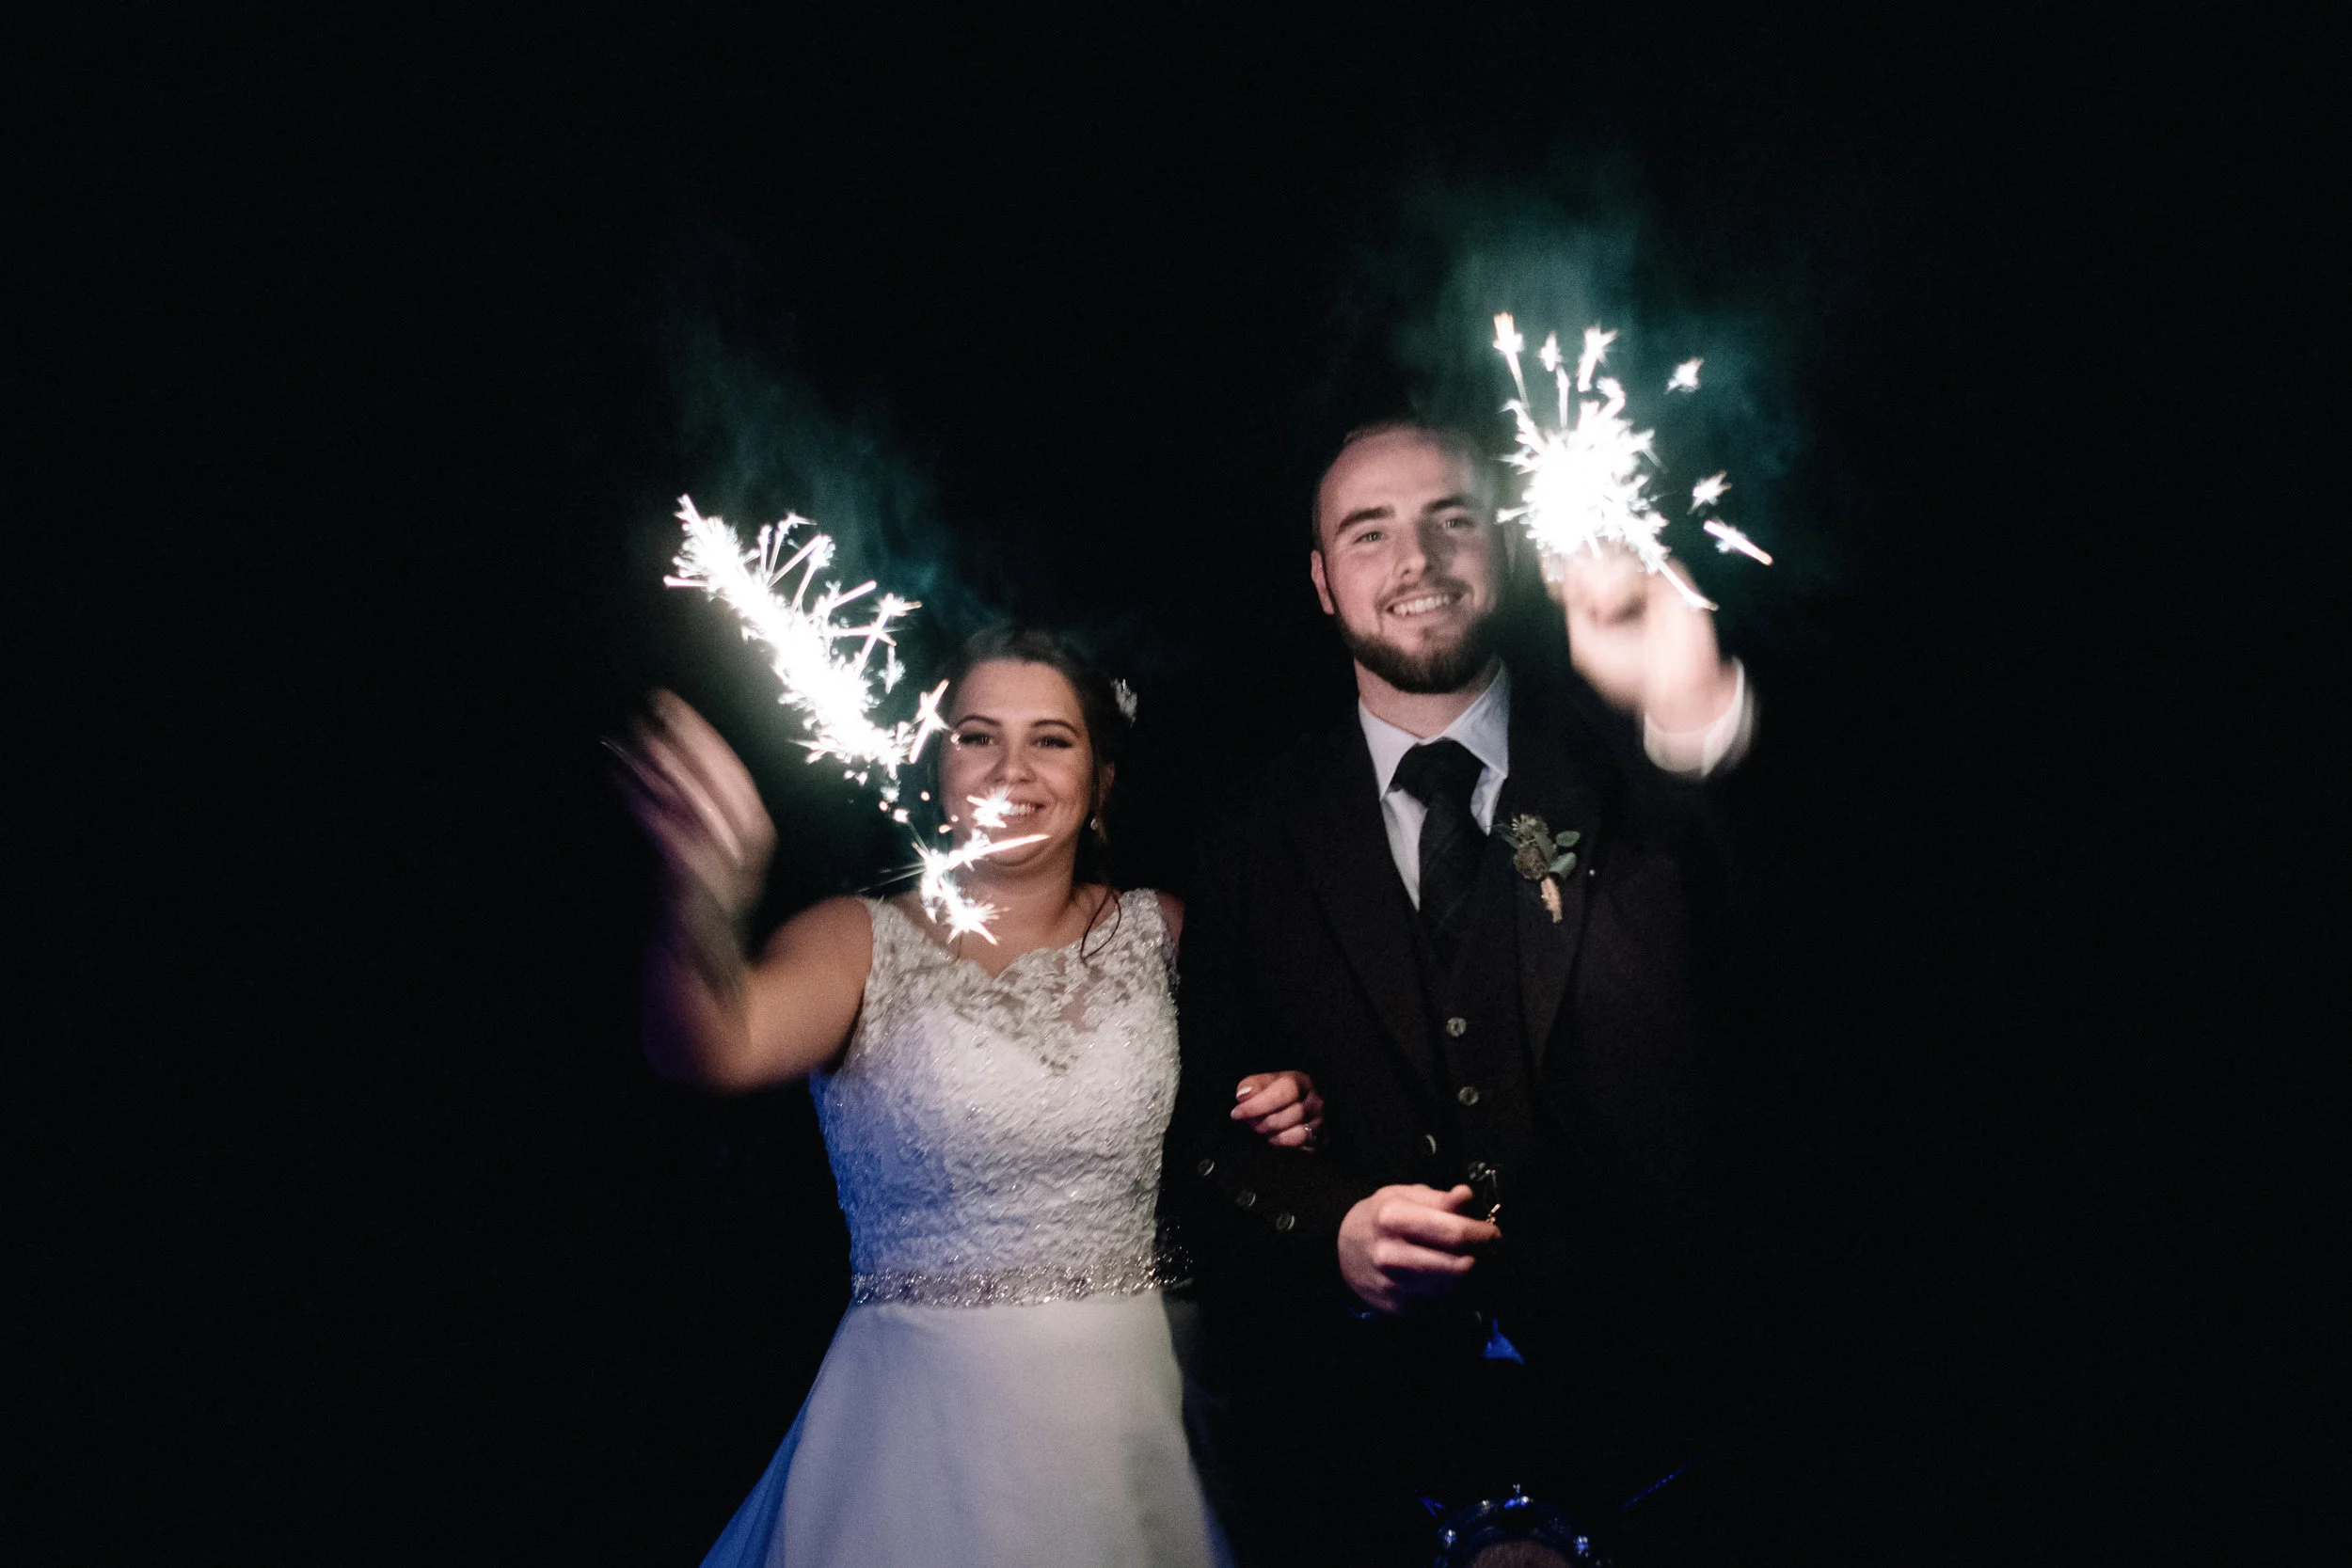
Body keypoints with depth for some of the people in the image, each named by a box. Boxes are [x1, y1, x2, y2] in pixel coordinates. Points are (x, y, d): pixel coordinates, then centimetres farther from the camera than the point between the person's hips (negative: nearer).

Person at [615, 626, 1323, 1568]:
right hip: (925, 1420, -2)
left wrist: (1284, 1108, -5)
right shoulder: (862, 943, -6)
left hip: (1133, 1409, 3)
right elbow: (714, 1048, -27)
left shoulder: (1160, 932, 3)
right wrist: (705, 897, -48)